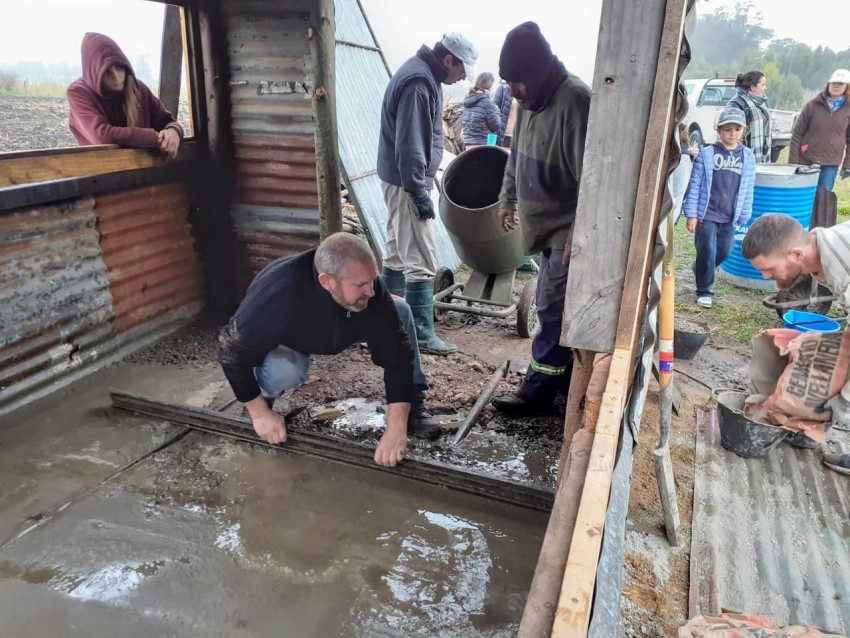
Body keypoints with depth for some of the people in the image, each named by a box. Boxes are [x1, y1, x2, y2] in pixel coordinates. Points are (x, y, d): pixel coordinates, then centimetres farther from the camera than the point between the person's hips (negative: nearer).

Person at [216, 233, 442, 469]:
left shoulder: (367, 287, -33)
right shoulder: (278, 297, -43)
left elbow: (395, 351, -31)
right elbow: (232, 350, -29)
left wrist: (396, 428, -38)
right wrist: (260, 414, -24)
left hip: (337, 329, 4)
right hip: (284, 342, -3)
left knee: (399, 311, -16)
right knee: (285, 370, -38)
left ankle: (413, 406, -5)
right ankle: (263, 394, -2)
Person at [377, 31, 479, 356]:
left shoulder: (423, 74, 13)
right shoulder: (418, 82, -19)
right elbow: (409, 145, -24)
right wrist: (419, 193, -21)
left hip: (402, 179, 10)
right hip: (406, 182, -10)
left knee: (398, 253, 17)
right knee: (421, 262, -7)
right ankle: (421, 334, -1)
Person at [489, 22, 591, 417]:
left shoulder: (574, 100, -22)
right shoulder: (530, 99, 6)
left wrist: (579, 236, -25)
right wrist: (508, 199, 25)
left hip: (567, 231, -9)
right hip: (547, 227, 9)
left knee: (552, 311, -2)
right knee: (563, 310, 17)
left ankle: (538, 393, 9)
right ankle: (567, 376, 32)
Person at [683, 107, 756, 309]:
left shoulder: (748, 157, 4)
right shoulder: (707, 154, -5)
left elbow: (748, 189, 7)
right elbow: (695, 185, -5)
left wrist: (744, 216, 5)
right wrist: (691, 213, -8)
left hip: (730, 217, 4)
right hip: (706, 214, -3)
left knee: (724, 252, 9)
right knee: (708, 252, -1)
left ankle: (700, 270, 38)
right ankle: (704, 291, 13)